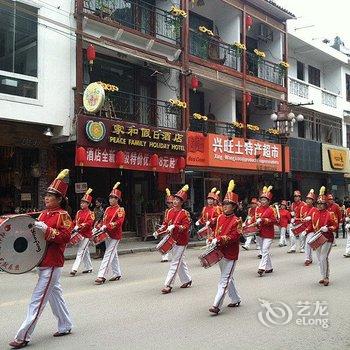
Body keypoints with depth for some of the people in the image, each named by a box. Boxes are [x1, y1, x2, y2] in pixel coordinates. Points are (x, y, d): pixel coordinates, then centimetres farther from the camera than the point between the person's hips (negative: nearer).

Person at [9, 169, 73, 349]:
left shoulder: (62, 215, -11)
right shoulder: (44, 213, 13)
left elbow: (66, 236, -20)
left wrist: (46, 230, -27)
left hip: (52, 264, -9)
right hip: (43, 261, 9)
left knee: (37, 300, -6)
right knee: (55, 293, 17)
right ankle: (65, 326, 30)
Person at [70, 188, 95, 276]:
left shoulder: (90, 213, -7)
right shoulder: (79, 212, 12)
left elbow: (89, 223, -19)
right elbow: (75, 222, 15)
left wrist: (80, 226, -29)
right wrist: (74, 227, -5)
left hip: (86, 235, -7)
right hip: (79, 234, 7)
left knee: (80, 252, -11)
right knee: (85, 252, 15)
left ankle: (74, 269, -14)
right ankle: (89, 268, 25)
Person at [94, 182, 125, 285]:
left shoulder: (120, 210, -9)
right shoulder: (108, 209, 12)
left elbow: (119, 222, -21)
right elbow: (104, 220, 16)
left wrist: (106, 226, -29)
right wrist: (98, 228, 0)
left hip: (115, 236, -7)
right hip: (107, 234, 7)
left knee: (108, 255, -11)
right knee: (113, 255, 15)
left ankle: (101, 276, -14)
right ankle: (117, 273, 26)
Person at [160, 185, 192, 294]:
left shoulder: (185, 213, -12)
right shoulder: (170, 211, 7)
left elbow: (185, 227, -20)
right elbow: (166, 223, 15)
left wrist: (174, 226, -29)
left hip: (181, 241, -7)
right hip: (172, 240, 7)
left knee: (175, 262, -7)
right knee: (180, 261, 18)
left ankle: (168, 285, -6)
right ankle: (187, 280, 33)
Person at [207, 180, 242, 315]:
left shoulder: (236, 221, -13)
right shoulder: (220, 218, 7)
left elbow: (233, 237, -20)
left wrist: (219, 240, -27)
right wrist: (212, 240, -4)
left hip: (230, 254, -7)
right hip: (220, 252, 8)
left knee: (224, 280, -7)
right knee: (228, 278, 19)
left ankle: (216, 305, -8)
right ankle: (235, 299, 35)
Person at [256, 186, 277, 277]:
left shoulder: (271, 210, -7)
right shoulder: (258, 209, 8)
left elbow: (274, 221, -11)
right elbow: (256, 218, 16)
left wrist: (265, 220, -23)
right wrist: (257, 221, -5)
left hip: (268, 233, -6)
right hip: (260, 232, 6)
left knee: (265, 250, -13)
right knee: (265, 251, 13)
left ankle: (262, 268, -15)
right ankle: (269, 268, 24)